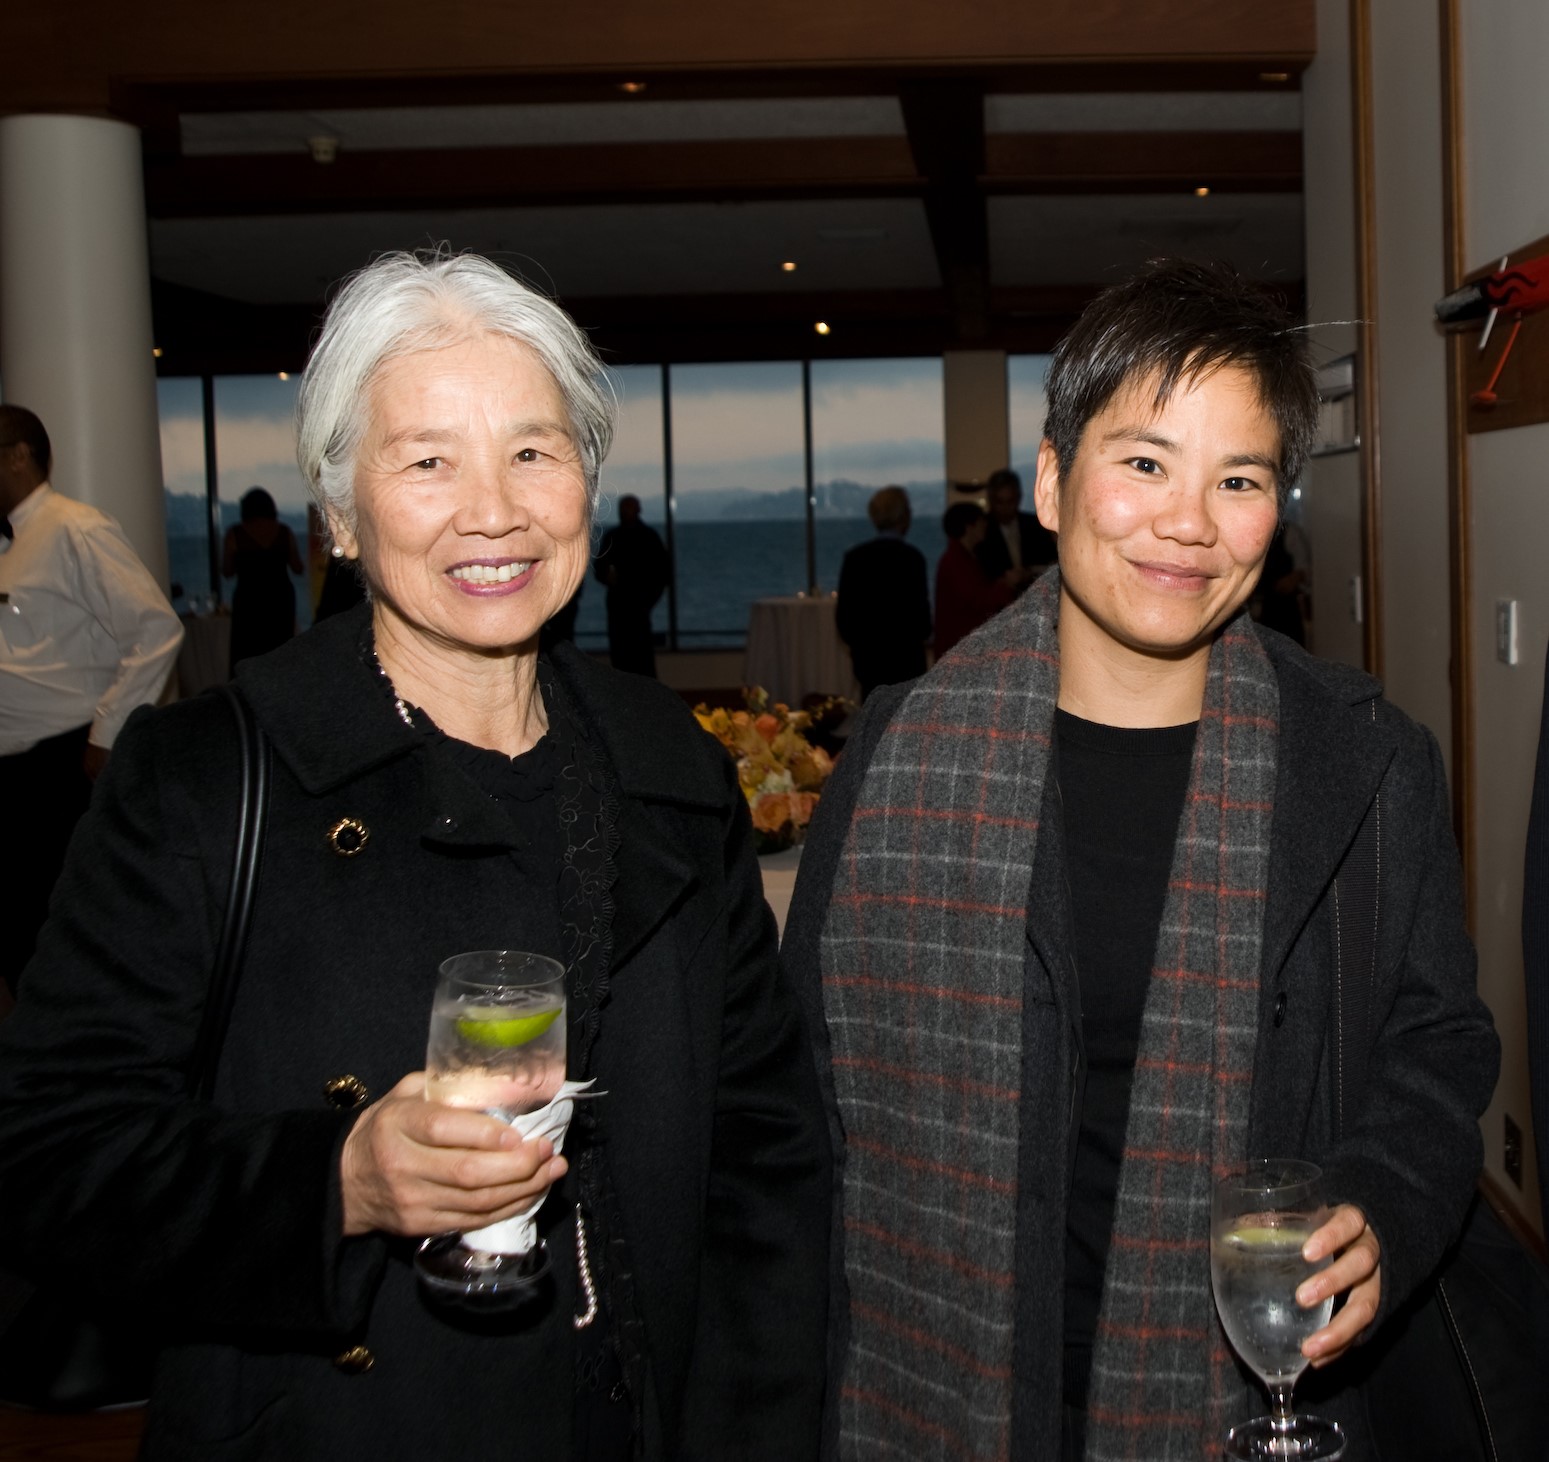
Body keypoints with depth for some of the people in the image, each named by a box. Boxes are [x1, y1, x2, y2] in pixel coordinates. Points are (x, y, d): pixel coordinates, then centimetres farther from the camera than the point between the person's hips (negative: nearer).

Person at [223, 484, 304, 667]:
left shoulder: (235, 533, -6)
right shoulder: (284, 531, 1)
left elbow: (227, 571, 0)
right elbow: (298, 568, 7)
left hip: (249, 602, -3)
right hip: (281, 599, 3)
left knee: (246, 661, -1)